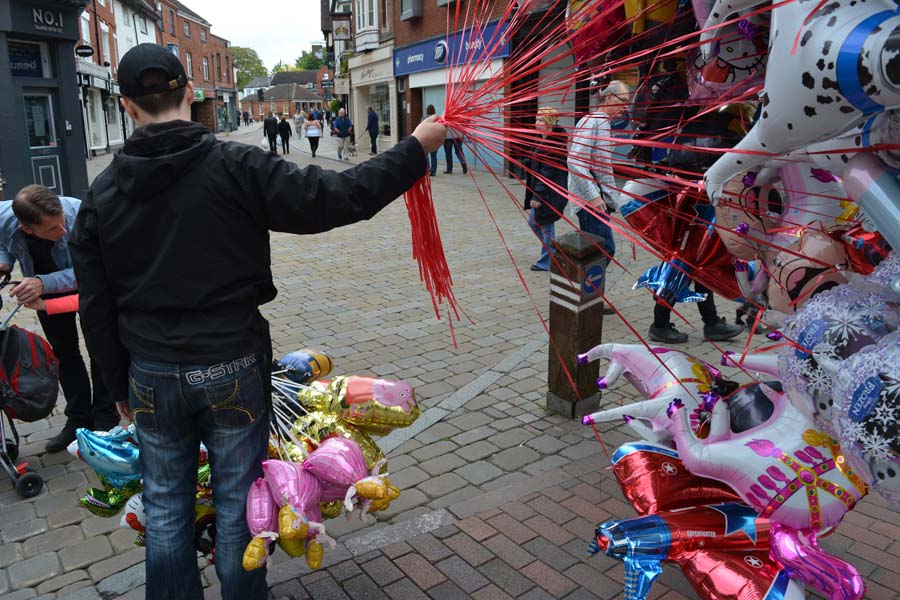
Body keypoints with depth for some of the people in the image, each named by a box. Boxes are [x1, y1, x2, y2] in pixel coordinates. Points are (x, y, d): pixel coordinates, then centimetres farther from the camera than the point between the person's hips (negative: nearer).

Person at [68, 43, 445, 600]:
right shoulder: (234, 166, -13)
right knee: (238, 503, 13)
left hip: (151, 378, 3)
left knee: (166, 507, 18)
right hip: (233, 372, -3)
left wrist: (120, 385, 17)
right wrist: (416, 148, -7)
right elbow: (334, 198, -17)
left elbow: (96, 307, 5)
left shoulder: (102, 193, 1)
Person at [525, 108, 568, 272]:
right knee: (533, 222, 17)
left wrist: (537, 196, -23)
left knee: (545, 227, -1)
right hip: (541, 191, 10)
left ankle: (547, 263, 12)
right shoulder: (544, 141, 12)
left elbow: (547, 172, -23)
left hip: (550, 193, -10)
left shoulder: (553, 144, -19)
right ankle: (552, 255, 29)